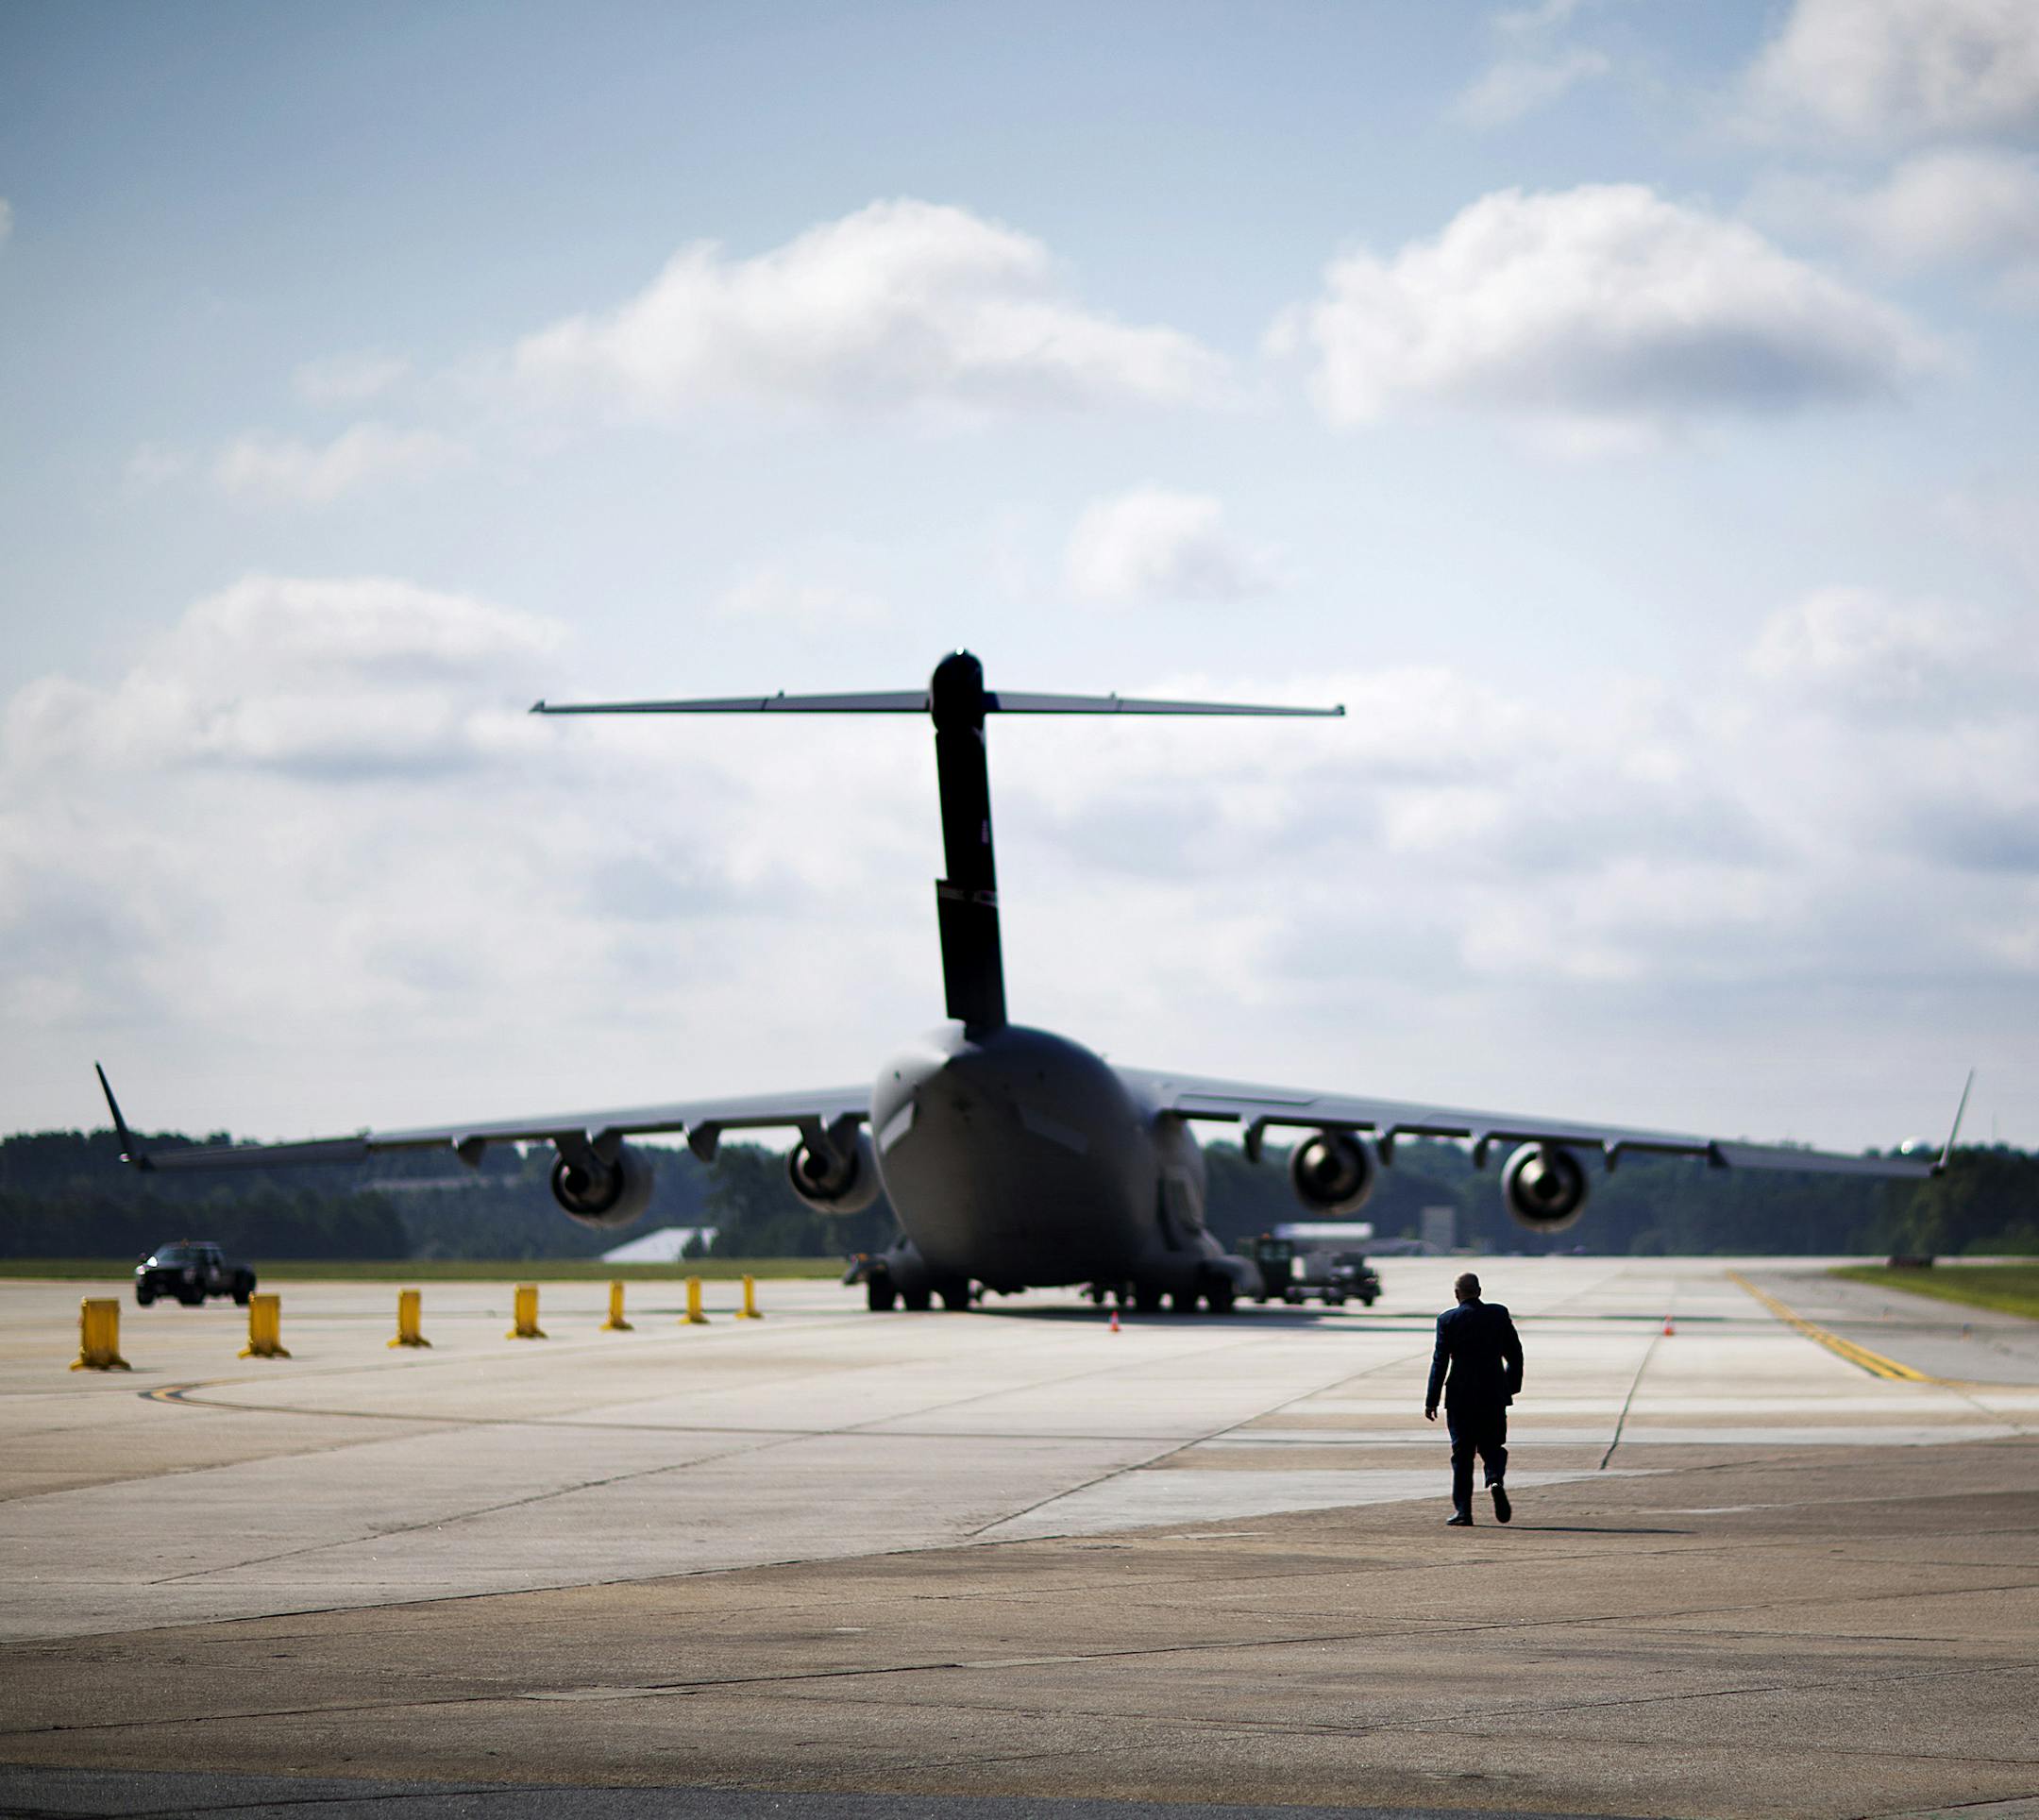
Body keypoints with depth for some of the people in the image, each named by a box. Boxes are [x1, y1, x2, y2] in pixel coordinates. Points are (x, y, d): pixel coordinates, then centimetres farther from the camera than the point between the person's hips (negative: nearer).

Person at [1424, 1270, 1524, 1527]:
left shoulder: (1447, 1320, -5)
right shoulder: (1499, 1314, 2)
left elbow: (1440, 1361, -6)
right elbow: (1515, 1354, 5)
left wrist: (1431, 1400, -2)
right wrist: (1513, 1385, 18)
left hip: (1461, 1396, -2)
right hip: (1494, 1396, 2)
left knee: (1462, 1453, 6)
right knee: (1492, 1446, 12)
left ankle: (1462, 1510, 3)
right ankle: (1496, 1480, -19)